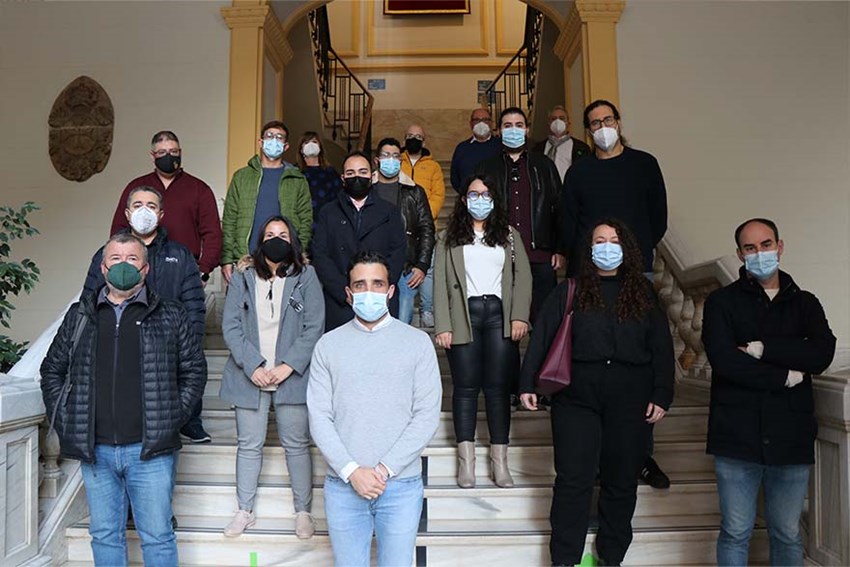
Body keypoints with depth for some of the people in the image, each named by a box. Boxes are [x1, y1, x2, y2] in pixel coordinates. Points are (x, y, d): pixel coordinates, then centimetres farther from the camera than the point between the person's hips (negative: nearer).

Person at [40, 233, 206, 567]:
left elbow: (194, 369, 5)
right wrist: (63, 419, 6)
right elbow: (52, 370, 16)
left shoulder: (171, 317, 2)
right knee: (104, 536, 14)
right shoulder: (79, 316, 9)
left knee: (157, 536, 5)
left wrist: (174, 418, -2)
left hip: (150, 449, -2)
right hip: (94, 450, 3)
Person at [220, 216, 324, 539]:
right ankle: (245, 511, 25)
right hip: (249, 375, 2)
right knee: (248, 445, 11)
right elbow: (230, 327, 0)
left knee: (296, 444, 6)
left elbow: (314, 328, -4)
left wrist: (287, 366, -12)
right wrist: (253, 367, -12)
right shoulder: (242, 278, 6)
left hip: (292, 375, -1)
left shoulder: (306, 277, 2)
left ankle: (303, 511, 19)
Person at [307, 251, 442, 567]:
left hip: (401, 484, -1)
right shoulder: (328, 345, 3)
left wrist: (385, 469, -11)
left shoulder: (418, 342, 0)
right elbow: (319, 417, -1)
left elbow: (427, 414, -5)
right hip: (342, 483, 1)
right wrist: (351, 471, -11)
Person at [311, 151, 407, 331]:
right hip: (339, 305, 0)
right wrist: (345, 292, -10)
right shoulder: (328, 214, 14)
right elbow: (320, 256, 4)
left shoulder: (390, 212, 14)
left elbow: (398, 253, 5)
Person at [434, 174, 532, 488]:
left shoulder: (509, 235, 15)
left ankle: (500, 460, 7)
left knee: (498, 387, 1)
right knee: (466, 387, 0)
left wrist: (519, 316, -7)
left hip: (499, 313, 1)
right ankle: (466, 460, 7)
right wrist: (443, 326, -6)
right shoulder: (449, 238, 12)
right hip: (464, 315, -1)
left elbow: (523, 277, 6)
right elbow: (440, 283, 4)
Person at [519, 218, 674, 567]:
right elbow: (541, 340, 2)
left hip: (629, 403, 2)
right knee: (573, 482, 1)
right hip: (577, 399, -2)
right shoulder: (569, 292, 4)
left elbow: (662, 349, 8)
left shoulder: (643, 294, 9)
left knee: (622, 482, 11)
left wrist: (661, 395, 2)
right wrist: (527, 384, -3)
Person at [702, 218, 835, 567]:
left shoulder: (804, 303, 12)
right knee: (736, 532, 5)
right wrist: (786, 376, -8)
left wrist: (763, 349, -14)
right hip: (737, 435, -2)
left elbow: (823, 354, -7)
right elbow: (723, 359, -12)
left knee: (788, 535, 11)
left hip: (791, 437, 3)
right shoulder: (722, 302, 3)